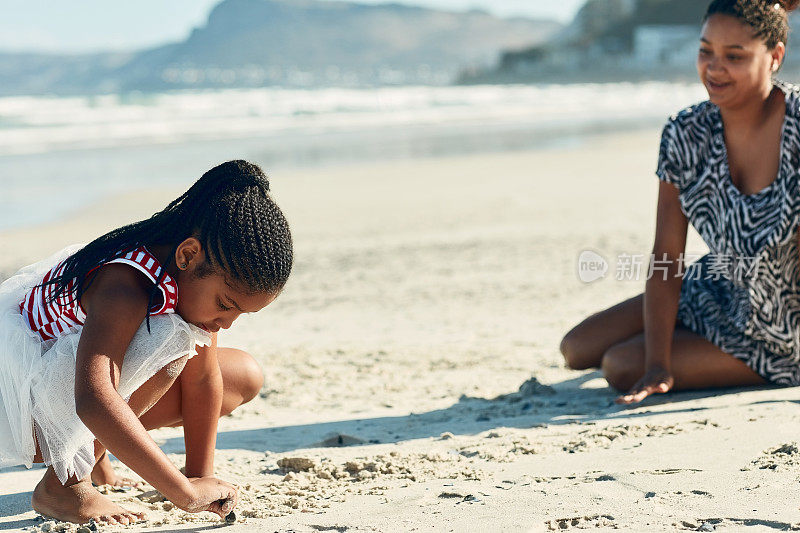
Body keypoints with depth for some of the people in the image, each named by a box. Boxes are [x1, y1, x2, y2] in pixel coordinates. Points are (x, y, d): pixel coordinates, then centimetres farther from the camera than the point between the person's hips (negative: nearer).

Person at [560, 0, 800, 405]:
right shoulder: (685, 136, -9)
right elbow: (667, 256, -11)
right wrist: (657, 367, -20)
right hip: (713, 295, 6)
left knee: (621, 367, -12)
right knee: (578, 348, 3)